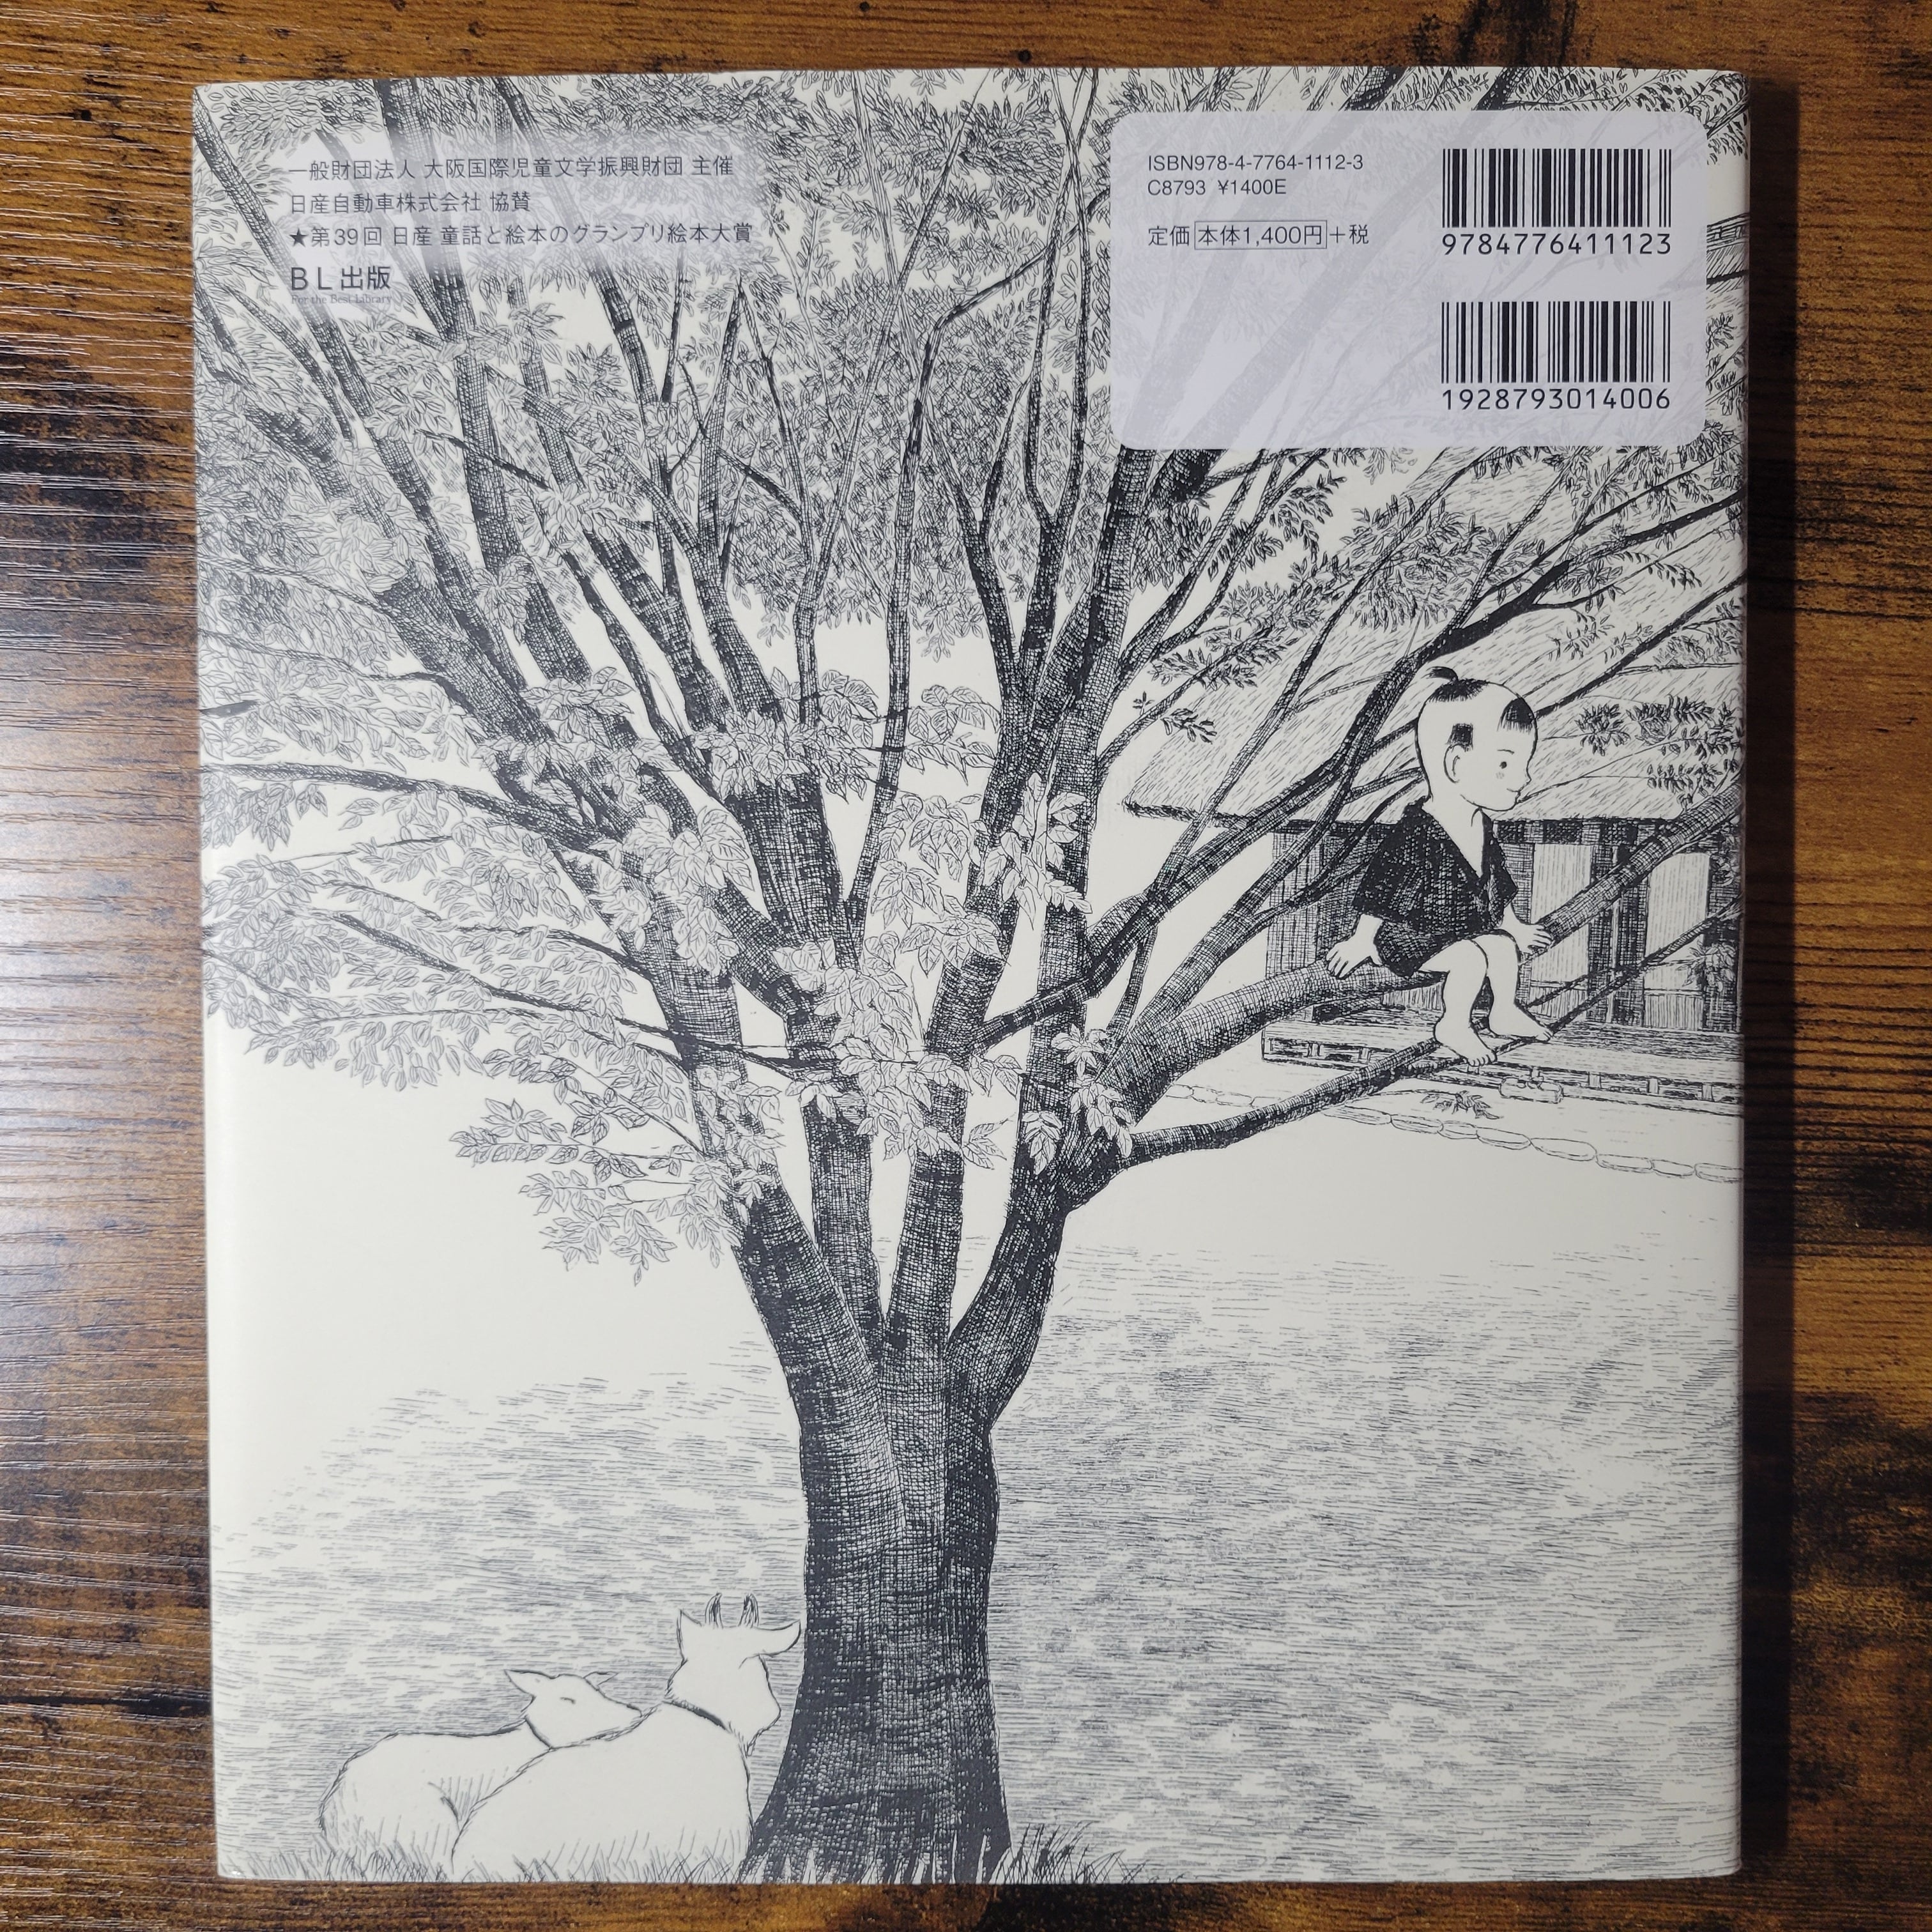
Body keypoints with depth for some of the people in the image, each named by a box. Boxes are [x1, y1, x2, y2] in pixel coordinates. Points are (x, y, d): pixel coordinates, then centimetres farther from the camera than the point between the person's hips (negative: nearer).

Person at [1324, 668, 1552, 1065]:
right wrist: (1362, 941, -16)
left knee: (1504, 945, 2)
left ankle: (1505, 1013, 23)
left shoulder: (1481, 826, -1)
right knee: (1471, 958, -23)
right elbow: (1381, 888, -22)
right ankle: (1454, 1026, -3)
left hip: (1470, 924, 9)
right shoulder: (1417, 832, -28)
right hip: (1413, 936, -8)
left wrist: (1512, 924, 26)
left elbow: (1496, 883, 17)